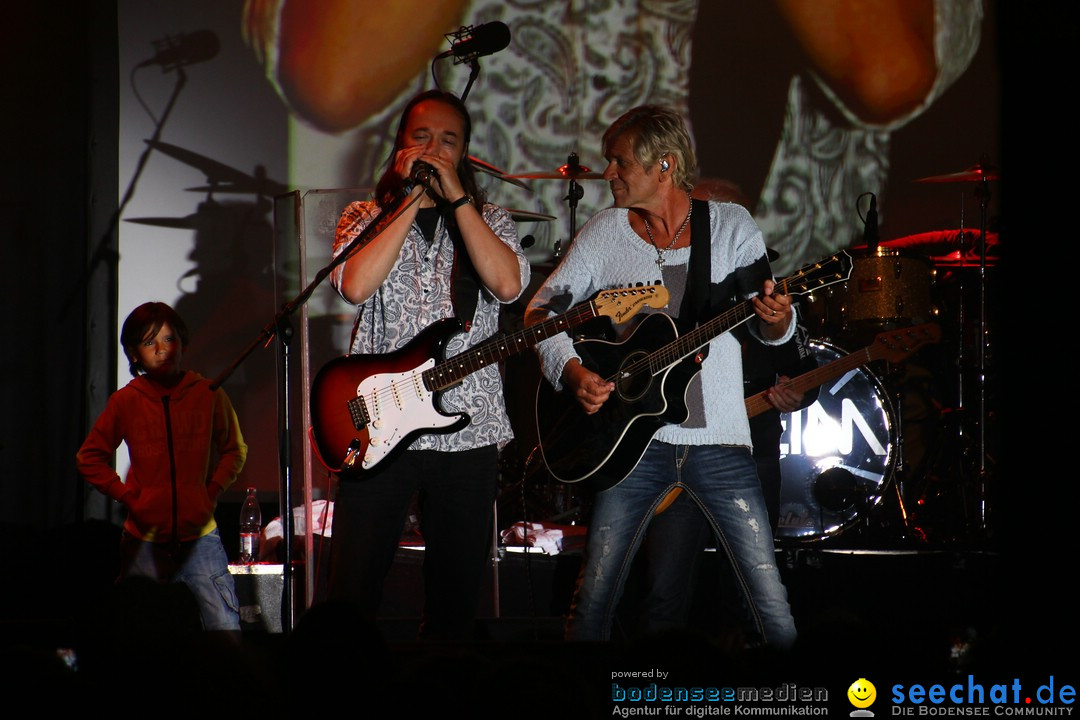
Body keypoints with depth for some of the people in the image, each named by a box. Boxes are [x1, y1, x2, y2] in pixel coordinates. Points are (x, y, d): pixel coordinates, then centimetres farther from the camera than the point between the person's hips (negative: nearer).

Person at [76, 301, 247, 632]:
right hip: (144, 542, 0)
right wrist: (126, 496, 0)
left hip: (199, 537, 0)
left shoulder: (208, 394, 2)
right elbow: (89, 458, 12)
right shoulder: (126, 401, 2)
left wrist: (213, 491, 2)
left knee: (226, 631, -9)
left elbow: (235, 450, 16)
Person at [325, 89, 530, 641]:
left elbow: (507, 284, -12)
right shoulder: (365, 218, 9)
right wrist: (412, 199, -9)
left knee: (456, 603, 5)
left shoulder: (489, 220, 11)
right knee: (350, 598, -5)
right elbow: (355, 286, -13)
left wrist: (454, 196, -10)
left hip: (467, 428, 1)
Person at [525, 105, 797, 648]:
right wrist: (570, 371, -9)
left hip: (719, 441, -1)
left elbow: (769, 330, 2)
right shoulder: (606, 231, 5)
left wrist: (775, 318, -22)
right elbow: (543, 309, 8)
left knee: (771, 599, -6)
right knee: (594, 597, -4)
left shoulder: (730, 225, 3)